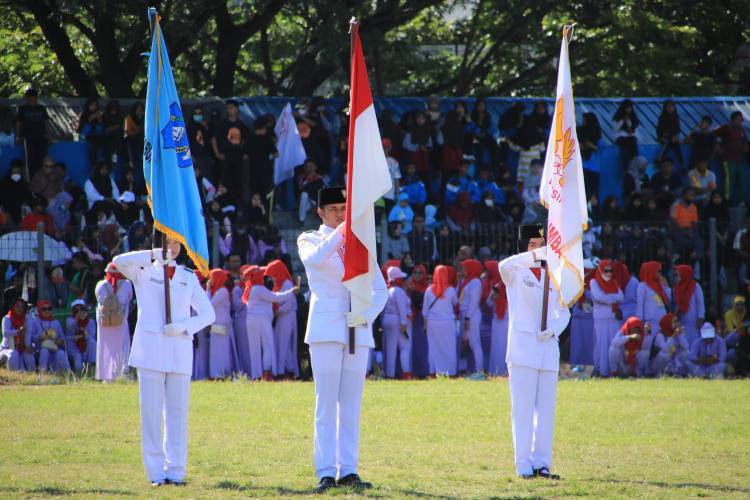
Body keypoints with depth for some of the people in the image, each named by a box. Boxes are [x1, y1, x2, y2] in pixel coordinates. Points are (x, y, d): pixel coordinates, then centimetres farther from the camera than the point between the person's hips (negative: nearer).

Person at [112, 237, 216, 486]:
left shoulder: (188, 277, 15)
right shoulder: (144, 272, 8)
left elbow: (208, 313, 12)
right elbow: (119, 261, -12)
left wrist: (184, 327, -7)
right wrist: (153, 255, -25)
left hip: (180, 351, 2)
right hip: (150, 349, -2)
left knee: (177, 411, 1)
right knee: (151, 410, -5)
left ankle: (175, 471, 6)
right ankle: (156, 472, -2)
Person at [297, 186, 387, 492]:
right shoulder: (310, 240, 6)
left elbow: (380, 289, 14)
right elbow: (314, 258, -20)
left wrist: (367, 315, -3)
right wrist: (339, 233, -31)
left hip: (358, 331, 4)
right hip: (326, 330, -4)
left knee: (351, 405, 3)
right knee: (327, 404, -6)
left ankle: (348, 470, 4)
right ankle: (326, 473, -8)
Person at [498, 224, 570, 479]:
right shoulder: (516, 273, 2)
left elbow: (564, 311, 18)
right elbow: (504, 265, -22)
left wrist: (554, 329, -4)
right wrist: (534, 256, -38)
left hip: (548, 349, 5)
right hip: (522, 348, -5)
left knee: (546, 409, 3)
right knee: (523, 409, -7)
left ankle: (542, 463, 7)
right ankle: (524, 465, -8)